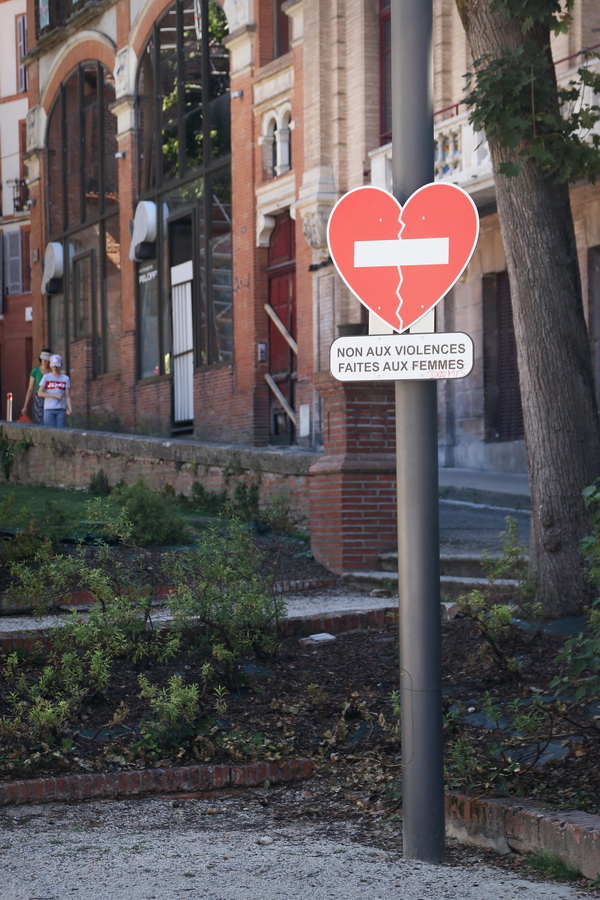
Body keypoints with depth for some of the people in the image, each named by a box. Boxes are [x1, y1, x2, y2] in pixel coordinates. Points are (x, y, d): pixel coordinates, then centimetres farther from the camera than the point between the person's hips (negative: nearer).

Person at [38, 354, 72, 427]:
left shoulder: (66, 379, 6)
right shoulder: (46, 377, 4)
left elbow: (68, 396, 3)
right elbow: (39, 393, -3)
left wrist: (69, 408, -13)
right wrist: (55, 395, -10)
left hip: (61, 410, 1)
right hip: (48, 409, -1)